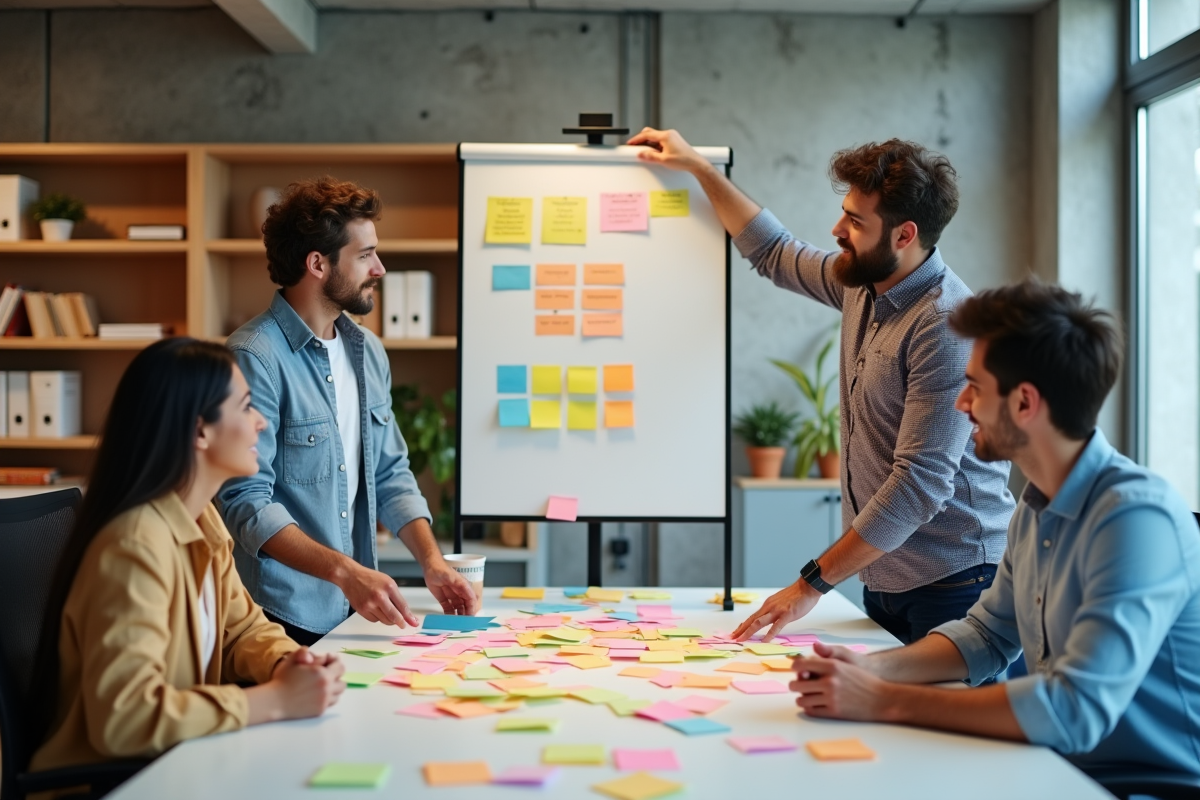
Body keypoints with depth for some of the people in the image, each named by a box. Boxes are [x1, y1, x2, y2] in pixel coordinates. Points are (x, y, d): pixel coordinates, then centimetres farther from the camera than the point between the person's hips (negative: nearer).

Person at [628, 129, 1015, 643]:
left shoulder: (946, 325, -23)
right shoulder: (863, 283, 4)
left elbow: (920, 483, -26)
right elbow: (774, 253, 24)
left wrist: (813, 583, -24)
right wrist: (698, 167, 24)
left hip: (951, 586, -8)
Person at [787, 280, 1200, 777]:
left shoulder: (1135, 515, -23)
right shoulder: (1036, 507, 3)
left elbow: (1076, 710, -29)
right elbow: (987, 634, 13)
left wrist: (886, 701, -24)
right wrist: (874, 668, -5)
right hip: (1065, 769, 6)